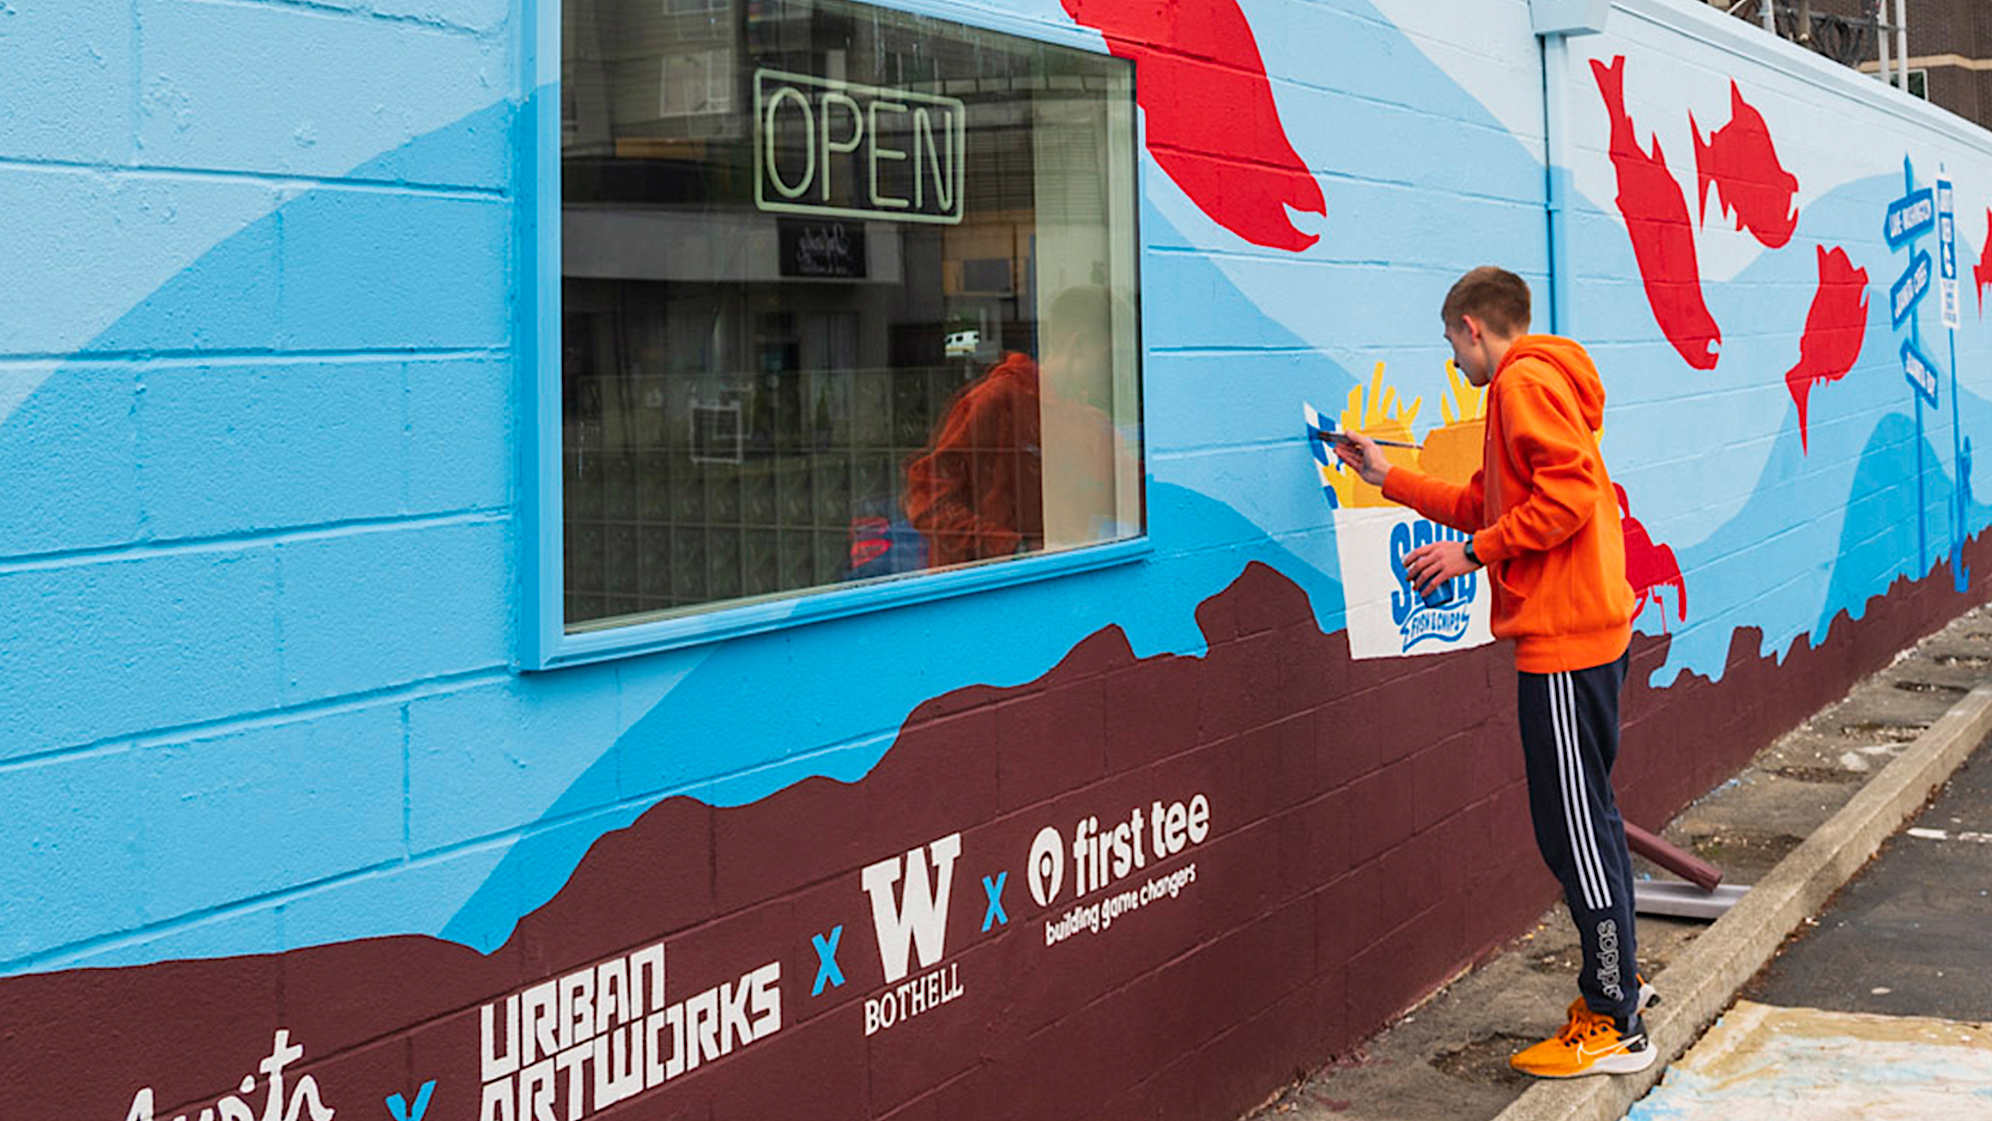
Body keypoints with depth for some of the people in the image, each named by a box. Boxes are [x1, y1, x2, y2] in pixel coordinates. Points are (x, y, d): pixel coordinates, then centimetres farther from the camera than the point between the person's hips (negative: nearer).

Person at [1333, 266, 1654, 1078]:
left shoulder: (1526, 382, -11)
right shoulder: (1535, 383, 21)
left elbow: (1568, 495, -22)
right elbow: (1488, 503, 23)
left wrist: (1473, 553, -16)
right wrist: (1390, 480, 24)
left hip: (1564, 641, -11)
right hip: (1586, 629, 11)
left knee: (1574, 830, -6)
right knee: (1585, 820, 18)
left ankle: (1615, 1028, -1)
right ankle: (1615, 986, 28)